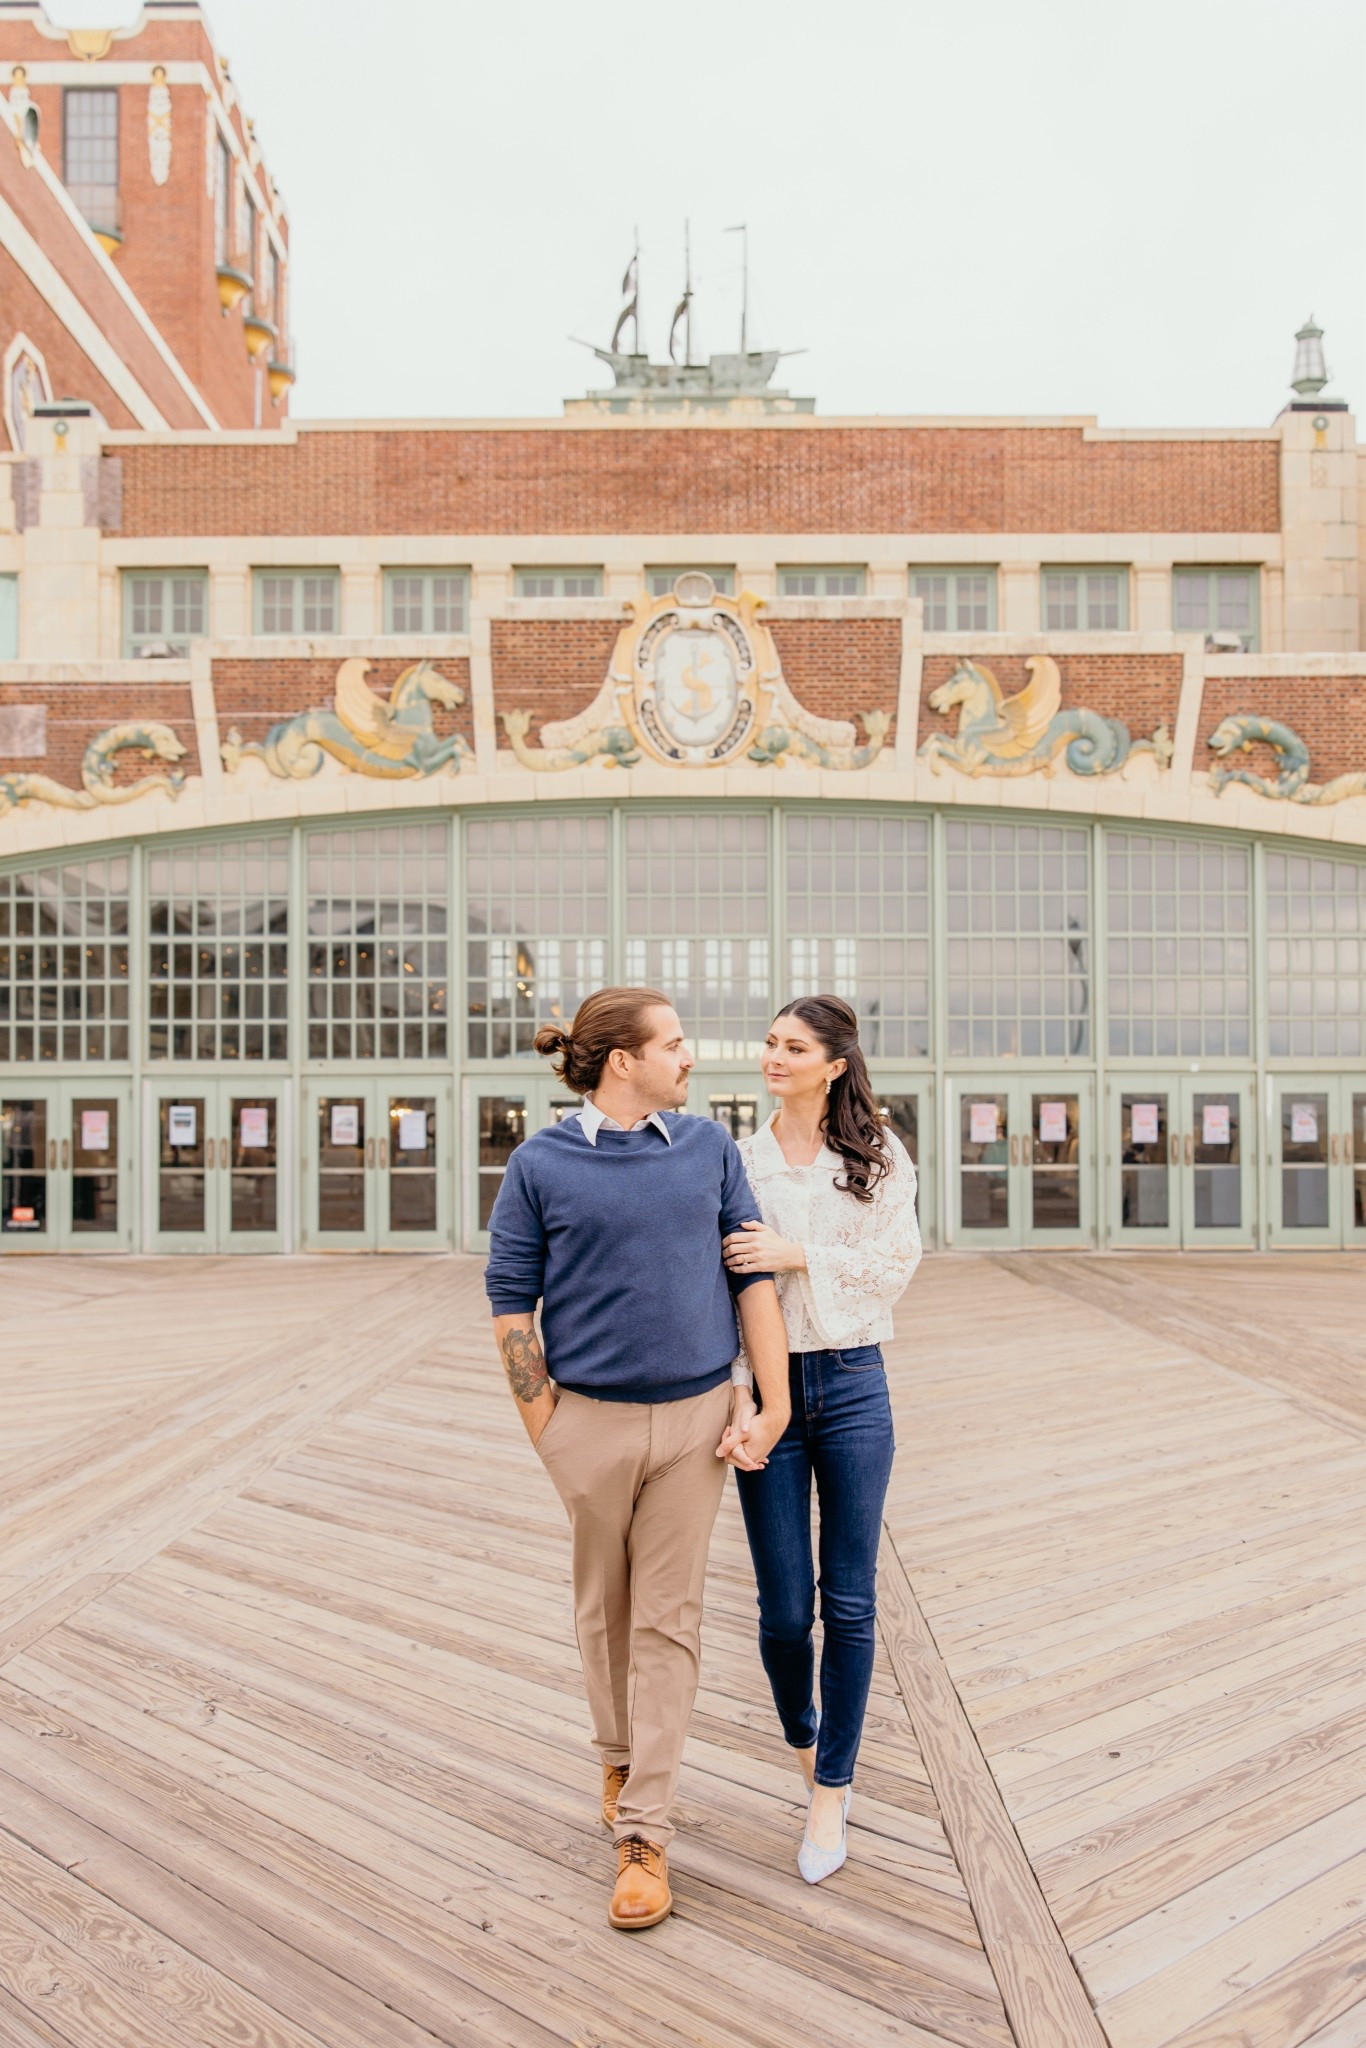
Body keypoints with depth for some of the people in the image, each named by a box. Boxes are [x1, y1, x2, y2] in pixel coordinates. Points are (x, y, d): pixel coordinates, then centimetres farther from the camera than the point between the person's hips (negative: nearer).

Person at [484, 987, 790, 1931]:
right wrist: (545, 1426, -5)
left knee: (668, 1620, 4)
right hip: (592, 1418, -1)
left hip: (695, 1413, 1)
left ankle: (645, 1833, 14)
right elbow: (511, 1304, -3)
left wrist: (773, 1404, -3)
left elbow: (754, 1275, 1)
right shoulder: (541, 1165, -6)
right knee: (604, 1607, 17)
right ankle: (621, 1756, 43)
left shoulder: (710, 1146, 1)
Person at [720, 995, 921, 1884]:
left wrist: (796, 1256, -16)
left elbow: (896, 1266, -5)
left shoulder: (880, 1157, 2)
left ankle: (832, 1789, 21)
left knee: (850, 1602, 4)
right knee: (785, 1607, 4)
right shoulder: (737, 1160, 2)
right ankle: (802, 1736, 35)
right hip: (767, 1386, 0)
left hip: (852, 1385, 0)